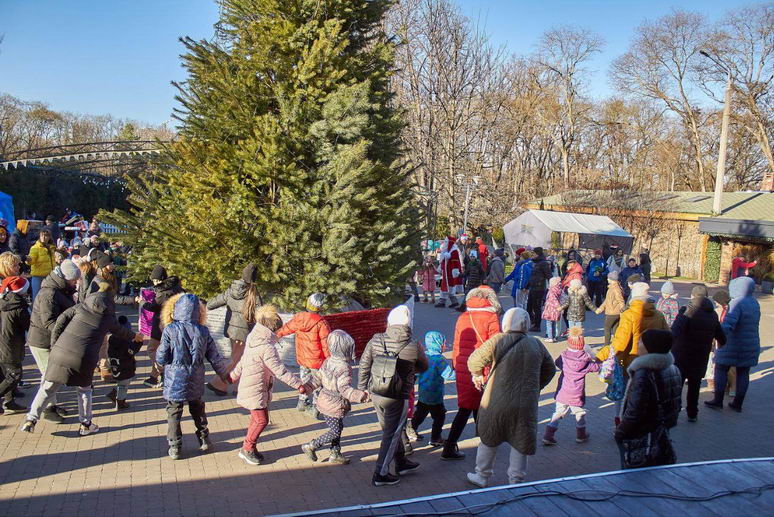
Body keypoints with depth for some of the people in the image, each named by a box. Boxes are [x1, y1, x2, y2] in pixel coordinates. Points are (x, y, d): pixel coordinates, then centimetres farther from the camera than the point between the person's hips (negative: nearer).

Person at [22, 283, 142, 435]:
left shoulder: (80, 307, 12)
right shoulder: (109, 318, 10)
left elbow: (60, 322, 5)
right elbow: (121, 331, 29)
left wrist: (54, 346, 11)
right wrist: (135, 336, 49)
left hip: (60, 353, 1)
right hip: (84, 359, -1)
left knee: (48, 388, 13)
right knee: (84, 389, 19)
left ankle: (31, 420, 10)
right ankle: (85, 425, 22)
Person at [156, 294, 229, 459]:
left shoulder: (170, 330, -14)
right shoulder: (203, 331, -5)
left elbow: (161, 358, -12)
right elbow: (215, 358, 1)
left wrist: (159, 349, 11)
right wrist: (226, 373, 14)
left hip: (175, 380, -3)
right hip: (195, 382, 3)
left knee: (174, 413, 9)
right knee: (197, 409, 21)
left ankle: (174, 447, 12)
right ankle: (204, 441, 29)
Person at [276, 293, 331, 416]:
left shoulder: (298, 318, -8)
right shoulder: (321, 323, -23)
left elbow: (286, 328, 8)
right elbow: (326, 344, -19)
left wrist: (276, 335, 27)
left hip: (302, 358, 6)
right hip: (317, 360, -6)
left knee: (305, 378, 27)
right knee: (318, 383, 10)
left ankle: (302, 402, 42)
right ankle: (315, 409, 12)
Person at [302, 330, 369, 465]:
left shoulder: (328, 361, 1)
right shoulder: (344, 368, -25)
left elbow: (319, 379, 10)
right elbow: (344, 389, -33)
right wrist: (361, 395, -41)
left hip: (324, 401, 9)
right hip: (334, 406, -9)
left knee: (338, 428, 20)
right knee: (335, 432, 6)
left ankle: (335, 454, 28)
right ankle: (311, 447, 12)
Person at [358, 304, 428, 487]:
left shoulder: (375, 341, -9)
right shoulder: (414, 348, -15)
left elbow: (364, 366, -3)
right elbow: (423, 367, 3)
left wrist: (362, 388, 11)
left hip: (376, 395, 5)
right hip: (398, 398, -4)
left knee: (391, 430, 22)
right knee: (391, 435, 10)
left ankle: (402, 463, 40)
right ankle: (380, 474, 15)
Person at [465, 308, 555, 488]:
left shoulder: (497, 341, -10)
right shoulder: (536, 344, 3)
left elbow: (474, 361, -6)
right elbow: (550, 370, 15)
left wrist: (477, 375, 15)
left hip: (497, 402, -2)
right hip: (526, 405, 2)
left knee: (489, 439, 17)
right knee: (520, 443, 16)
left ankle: (482, 476, 29)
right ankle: (516, 481, 23)